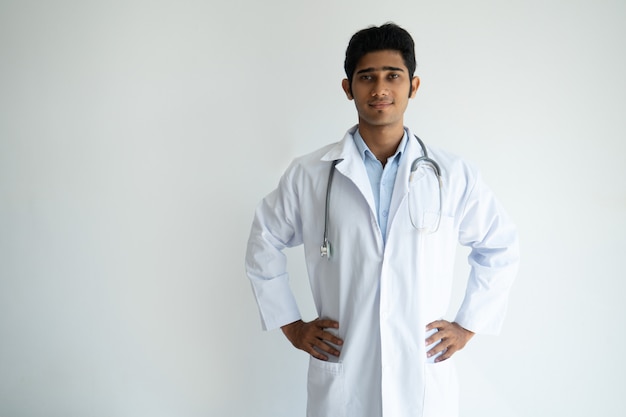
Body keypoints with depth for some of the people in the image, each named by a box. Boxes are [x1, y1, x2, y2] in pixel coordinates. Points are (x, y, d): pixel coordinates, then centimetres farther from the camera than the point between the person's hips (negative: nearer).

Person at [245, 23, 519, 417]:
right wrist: (292, 326, 6)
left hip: (425, 381, 1)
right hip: (340, 382, 0)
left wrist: (467, 326, 6)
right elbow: (264, 246, 9)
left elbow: (500, 247, 11)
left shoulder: (454, 175, -2)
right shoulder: (308, 175, -3)